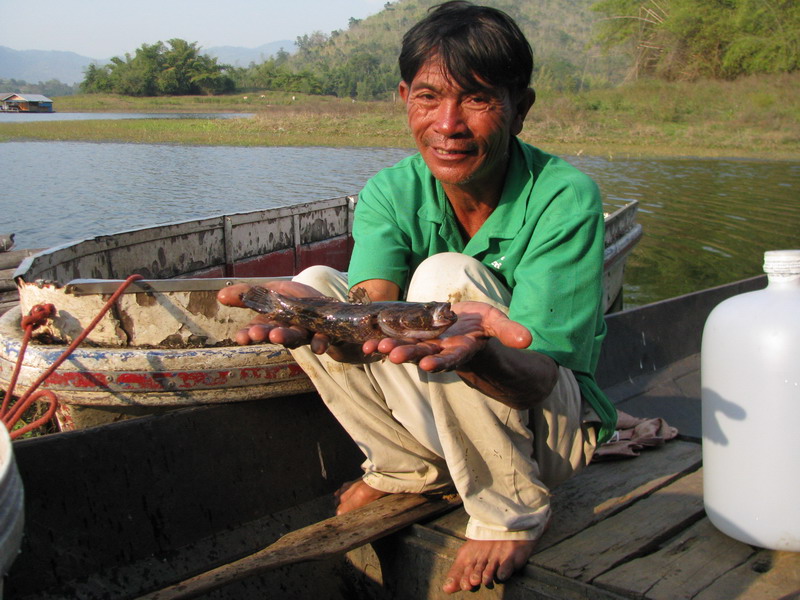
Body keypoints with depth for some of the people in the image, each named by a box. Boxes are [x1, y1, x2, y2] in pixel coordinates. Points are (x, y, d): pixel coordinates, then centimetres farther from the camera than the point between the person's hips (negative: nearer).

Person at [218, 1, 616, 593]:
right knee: (316, 282, -13)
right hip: (435, 417, 5)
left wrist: (478, 353, -52)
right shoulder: (391, 192, -7)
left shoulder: (565, 196, -21)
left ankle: (513, 513, -14)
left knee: (447, 277, -30)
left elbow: (535, 380, -28)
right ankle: (410, 469, 5)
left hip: (549, 426, -4)